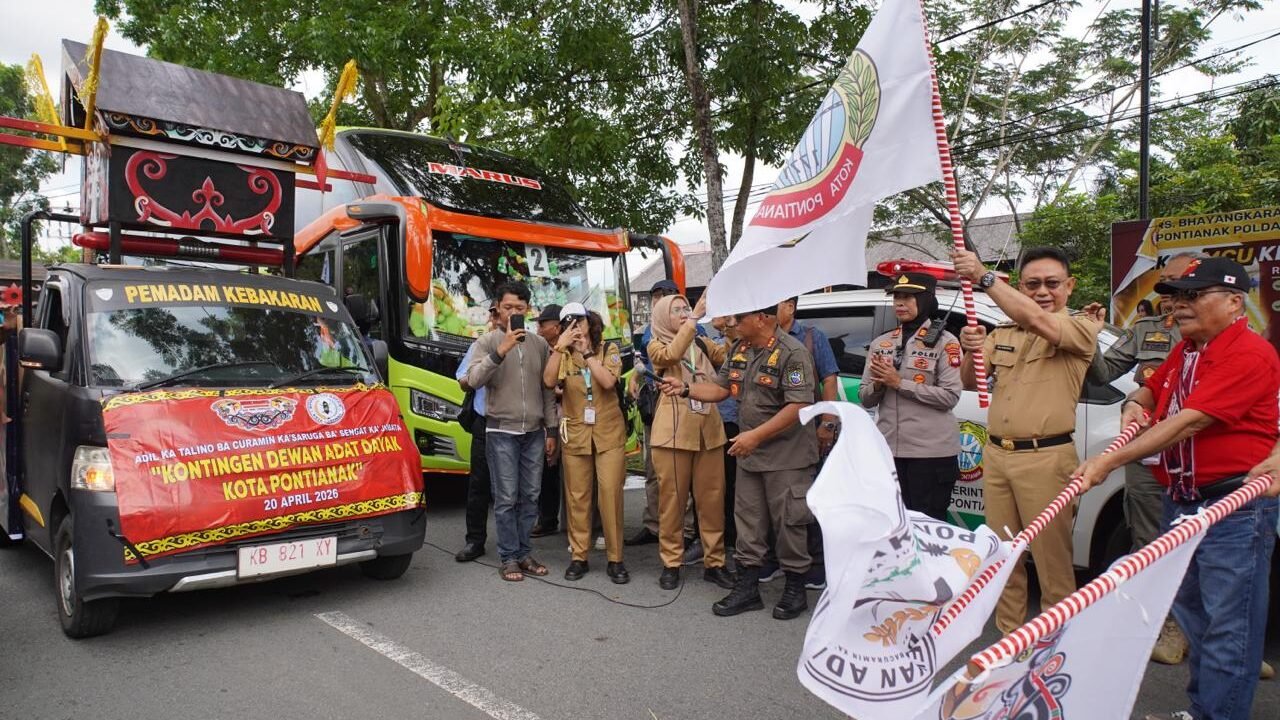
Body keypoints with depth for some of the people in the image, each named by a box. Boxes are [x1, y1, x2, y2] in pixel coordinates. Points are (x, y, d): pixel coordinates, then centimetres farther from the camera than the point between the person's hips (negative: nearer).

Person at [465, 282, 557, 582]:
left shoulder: (539, 343, 8)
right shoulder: (488, 341, -1)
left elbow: (547, 390, 11)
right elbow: (473, 379, -16)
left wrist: (551, 430, 9)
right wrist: (500, 351, -25)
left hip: (534, 432, 4)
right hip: (501, 432, -3)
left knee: (530, 496, 8)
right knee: (506, 498, 0)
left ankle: (523, 552, 20)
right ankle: (509, 557, 10)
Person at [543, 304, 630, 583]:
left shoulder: (609, 350, 2)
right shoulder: (563, 355, 4)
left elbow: (608, 381, -16)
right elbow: (549, 381, -14)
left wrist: (587, 352, -12)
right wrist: (560, 347, -17)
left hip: (609, 433, -1)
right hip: (575, 434, 2)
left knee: (611, 494, -5)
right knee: (577, 497, 5)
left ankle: (615, 559, 5)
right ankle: (578, 557, 16)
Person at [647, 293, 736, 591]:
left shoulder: (702, 344, 16)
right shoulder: (656, 346, 2)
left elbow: (727, 356, 1)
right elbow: (671, 356, -21)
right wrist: (695, 317, -23)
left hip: (709, 430, 4)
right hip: (673, 432, -4)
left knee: (712, 498, 5)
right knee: (672, 499, 2)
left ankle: (714, 562, 15)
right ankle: (671, 563, 13)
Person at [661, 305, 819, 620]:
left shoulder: (792, 352, -17)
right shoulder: (739, 350, 7)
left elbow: (799, 406, -22)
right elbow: (721, 388, 13)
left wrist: (756, 435, -23)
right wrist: (685, 389, -2)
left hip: (786, 456, -7)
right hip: (749, 454, 7)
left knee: (788, 522, 3)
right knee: (748, 520, 12)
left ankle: (795, 590, 20)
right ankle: (747, 588, 23)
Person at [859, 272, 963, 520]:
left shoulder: (944, 341, -2)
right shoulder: (881, 343, 13)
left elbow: (950, 396, -12)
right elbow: (865, 399, 12)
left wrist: (898, 383, -13)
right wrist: (878, 383, -10)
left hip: (931, 452, -4)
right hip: (888, 449, 5)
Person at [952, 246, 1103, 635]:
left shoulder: (1082, 327, -3)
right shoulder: (1002, 333, 15)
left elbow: (1037, 320, -23)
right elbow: (971, 382, 10)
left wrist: (983, 276, -27)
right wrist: (970, 350, -12)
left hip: (1045, 457, -5)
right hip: (996, 454, 6)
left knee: (1052, 557, 1)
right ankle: (1010, 632, 23)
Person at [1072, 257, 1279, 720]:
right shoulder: (1185, 351, 13)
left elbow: (1188, 422, -25)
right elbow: (1152, 388, 29)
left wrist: (1109, 462, -27)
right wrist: (1136, 404, 3)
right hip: (1182, 501, 9)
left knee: (1227, 626, -2)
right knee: (1192, 613, 18)